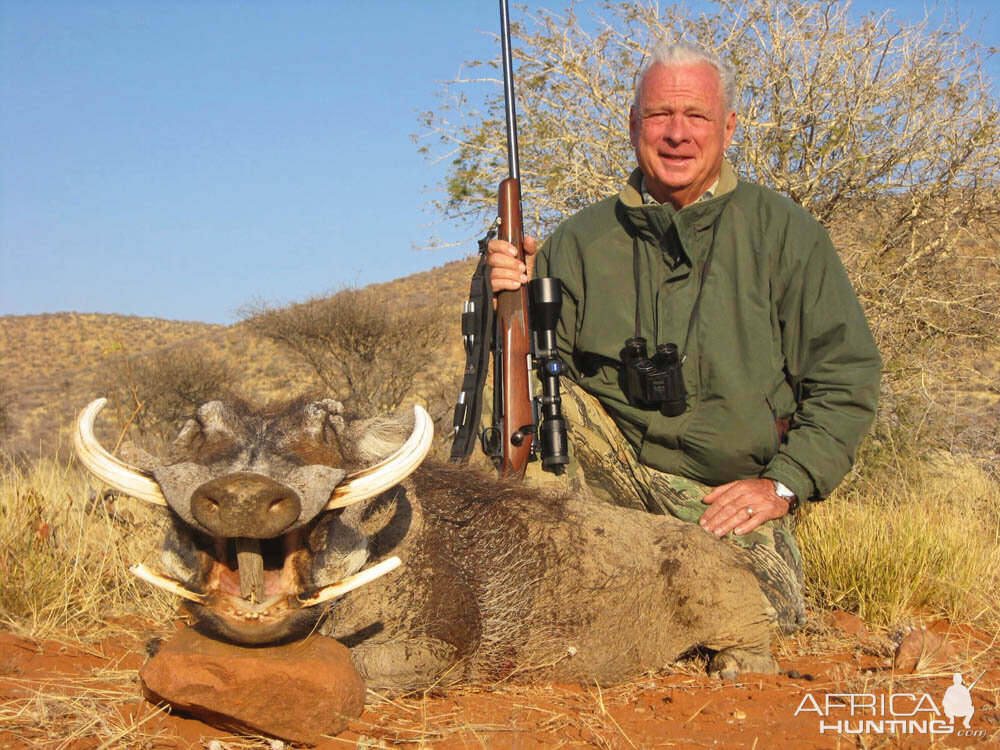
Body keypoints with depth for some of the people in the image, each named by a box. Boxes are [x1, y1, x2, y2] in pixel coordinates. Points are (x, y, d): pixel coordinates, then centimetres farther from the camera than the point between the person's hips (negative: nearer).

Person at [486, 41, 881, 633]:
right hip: (617, 464, 1)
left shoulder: (783, 230, 1)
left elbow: (847, 376, 1)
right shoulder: (584, 239, 6)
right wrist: (514, 304, -15)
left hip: (733, 491, 0)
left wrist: (782, 484, -8)